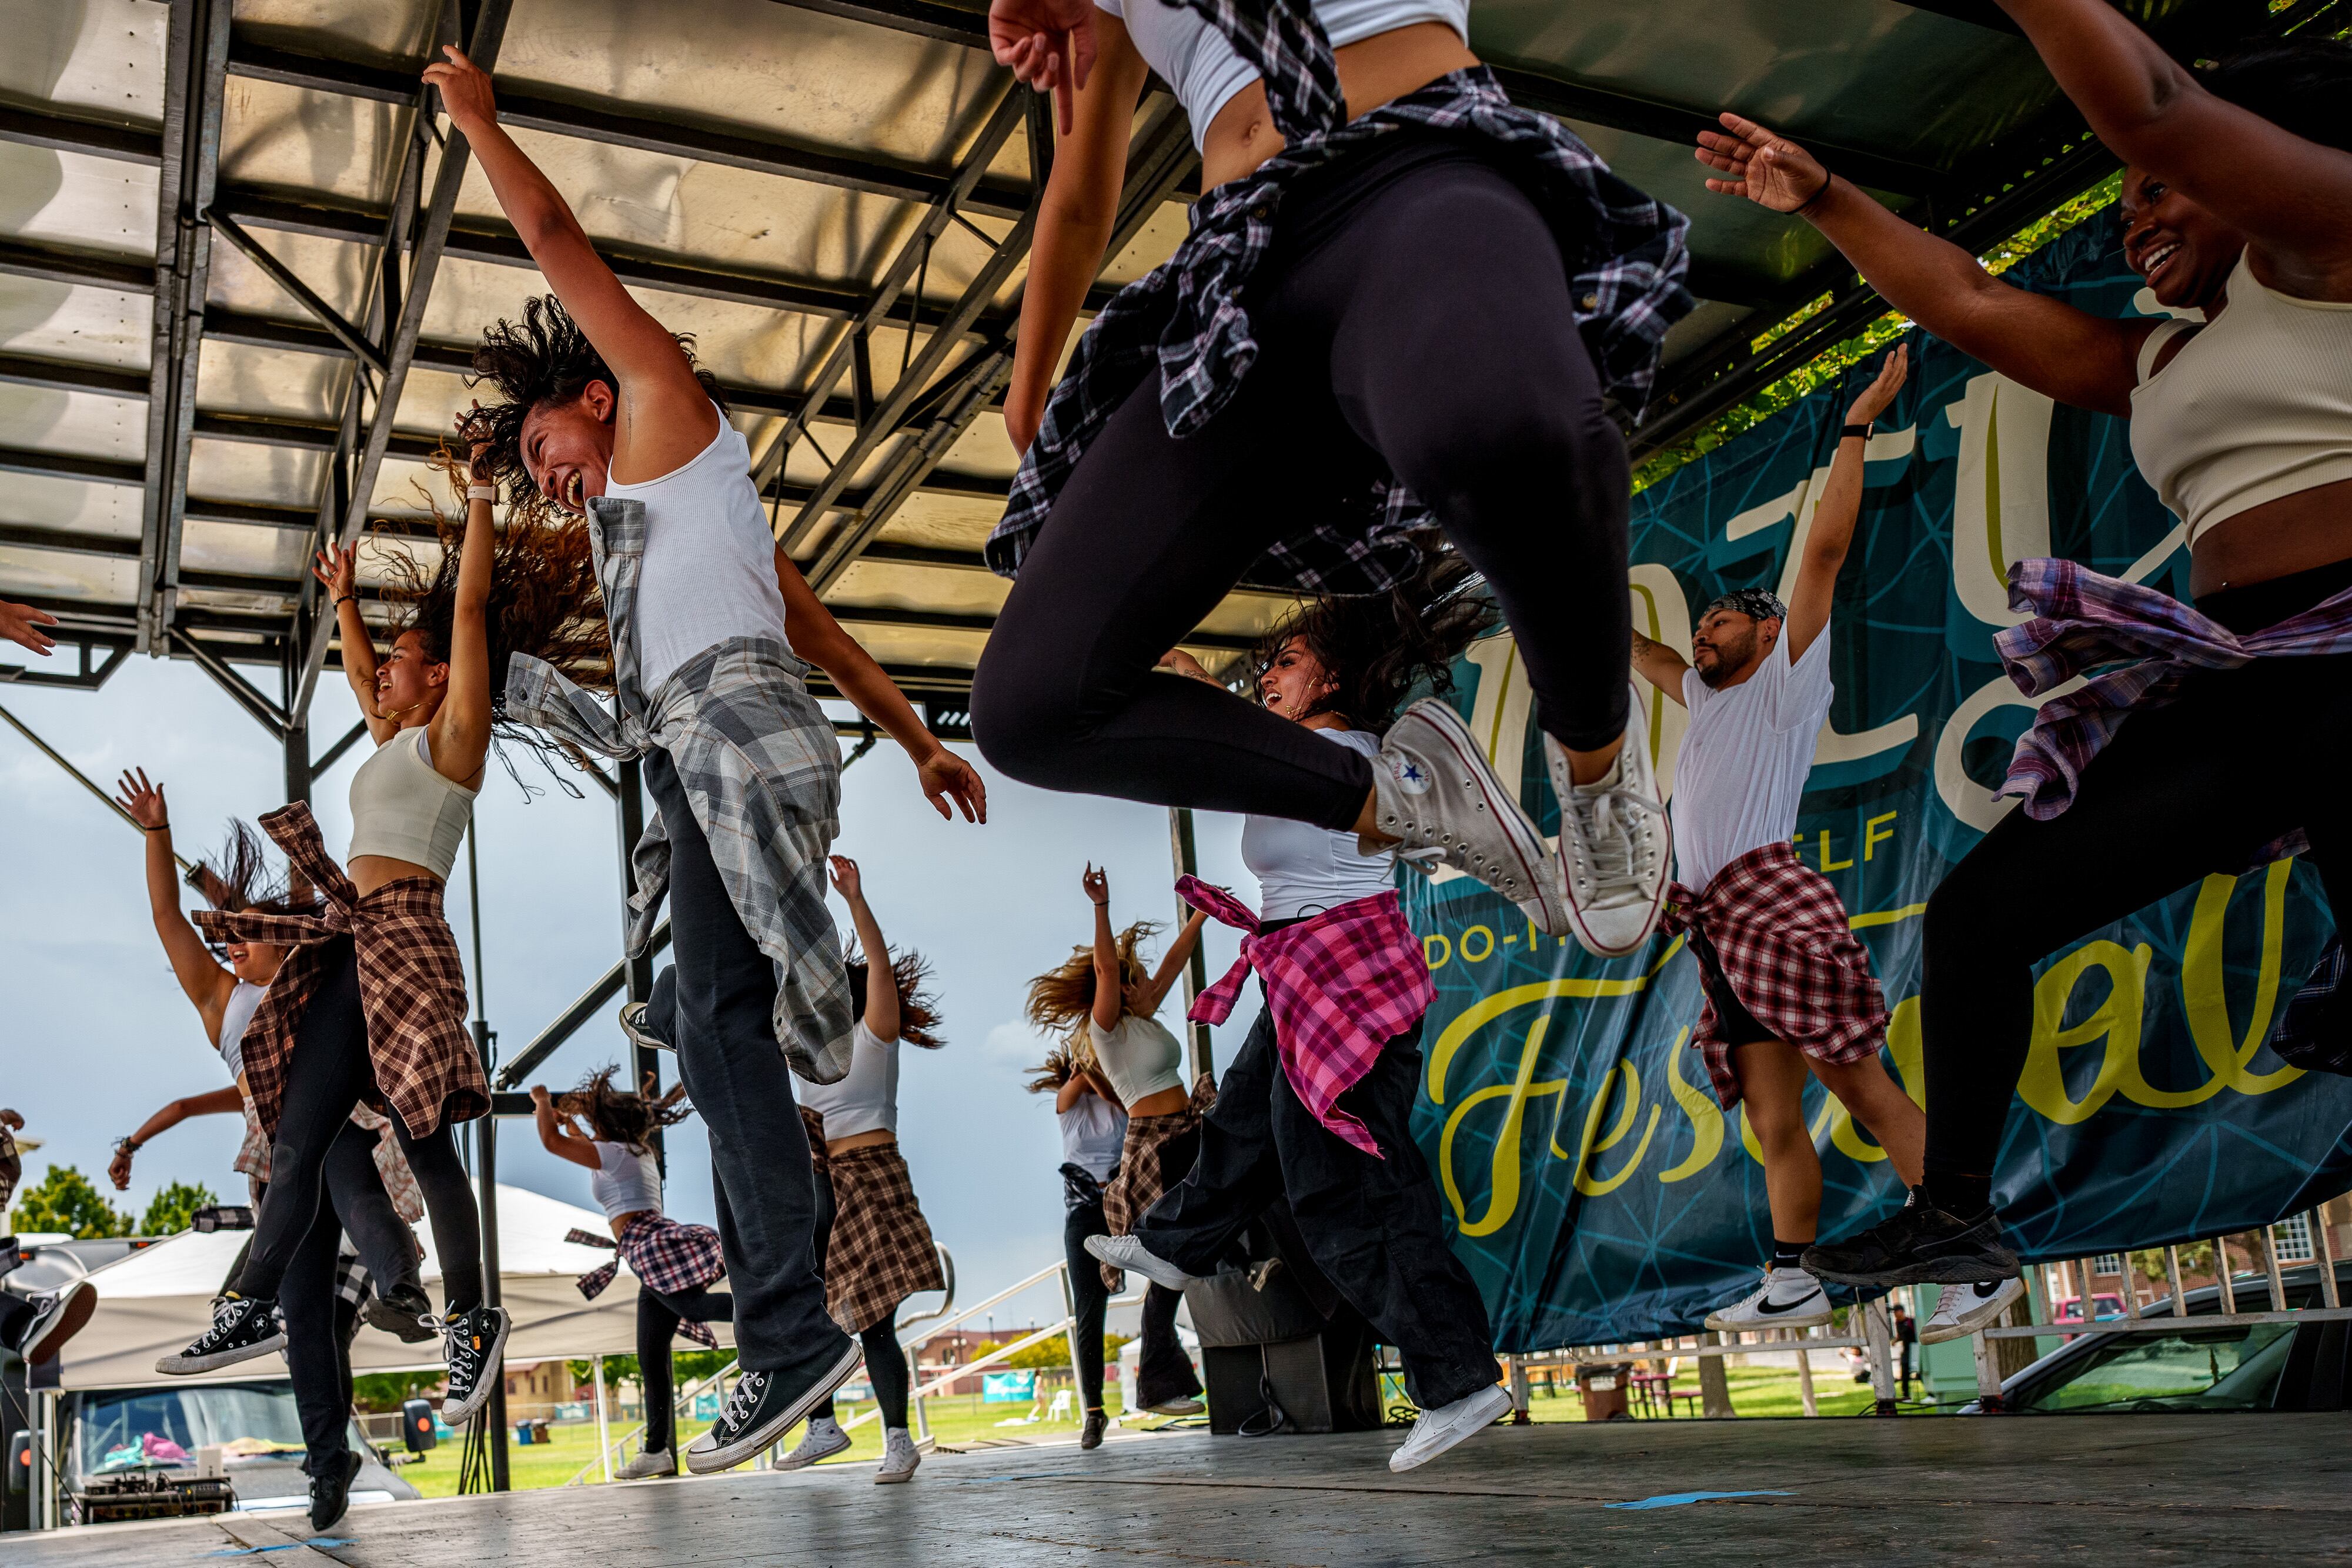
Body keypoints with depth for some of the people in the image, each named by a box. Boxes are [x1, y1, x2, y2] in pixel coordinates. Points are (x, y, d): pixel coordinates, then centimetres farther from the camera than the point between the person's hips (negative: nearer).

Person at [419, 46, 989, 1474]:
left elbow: (558, 239, 12)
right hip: (701, 764, 9)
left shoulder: (666, 408, 14)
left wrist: (478, 118, 26)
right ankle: (782, 1339, -3)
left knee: (726, 1037, -20)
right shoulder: (697, 507, 36)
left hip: (735, 728, -9)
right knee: (728, 1046, 0)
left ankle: (792, 1333, -25)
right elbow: (825, 635, 30)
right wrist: (921, 740, 26)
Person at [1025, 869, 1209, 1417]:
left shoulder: (1141, 1021, 15)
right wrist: (1101, 904, -28)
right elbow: (1106, 966, -22)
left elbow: (1174, 962, 22)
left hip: (1184, 1139, 9)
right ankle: (1154, 1386, -3)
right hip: (1153, 1145, -9)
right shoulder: (1106, 1027, -7)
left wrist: (1201, 913, 26)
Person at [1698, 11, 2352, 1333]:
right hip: (2235, 690, 8)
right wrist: (1824, 200, 29)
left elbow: (2153, 108, -8)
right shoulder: (2159, 365, 26)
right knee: (1981, 913, 4)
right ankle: (1958, 1224, 14)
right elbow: (1970, 303, 27)